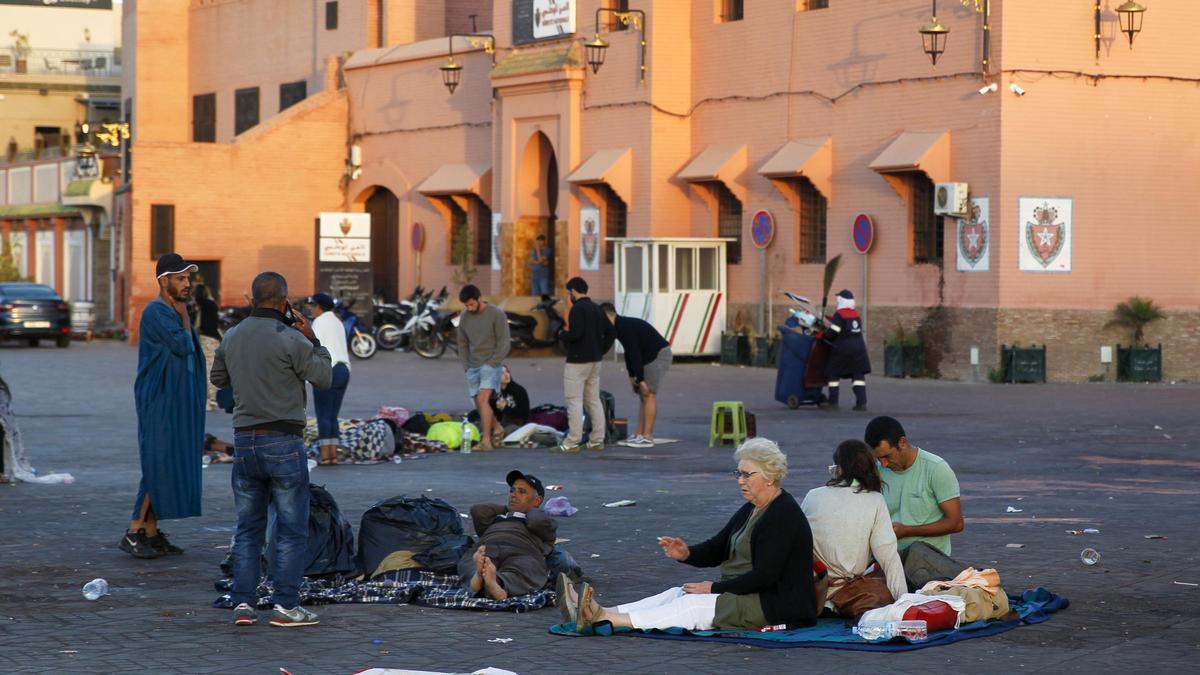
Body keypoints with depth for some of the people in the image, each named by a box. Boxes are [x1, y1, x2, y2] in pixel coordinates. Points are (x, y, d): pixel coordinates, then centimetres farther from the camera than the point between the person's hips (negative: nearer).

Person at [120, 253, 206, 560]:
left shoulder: (173, 311, 15)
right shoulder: (156, 312, -14)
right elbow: (182, 345, -20)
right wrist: (184, 314, -8)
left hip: (176, 404, 9)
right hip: (160, 403, -9)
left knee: (166, 466, 8)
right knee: (158, 465, -10)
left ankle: (151, 533, 11)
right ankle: (134, 533, -6)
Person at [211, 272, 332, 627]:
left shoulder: (232, 337, 6)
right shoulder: (290, 340, -13)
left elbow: (218, 378, 21)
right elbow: (324, 378, -4)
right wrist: (312, 340, 3)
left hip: (244, 441, 6)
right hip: (283, 442, -5)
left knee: (248, 528, 12)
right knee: (292, 528, 2)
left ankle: (243, 603, 9)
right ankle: (286, 605, 1)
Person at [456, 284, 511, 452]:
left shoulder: (496, 314, -7)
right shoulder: (464, 318, 8)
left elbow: (504, 342, -8)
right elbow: (462, 344, 16)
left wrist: (492, 364, -13)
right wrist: (466, 366, 7)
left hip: (490, 365, -6)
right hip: (472, 367, 6)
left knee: (483, 400, -18)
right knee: (479, 404, 6)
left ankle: (486, 441, -20)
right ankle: (496, 428, 28)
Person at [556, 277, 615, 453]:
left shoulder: (578, 308, -14)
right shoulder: (597, 309, 13)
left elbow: (576, 333, -25)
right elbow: (611, 332, 15)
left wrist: (562, 334, -6)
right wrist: (601, 351, 13)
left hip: (577, 361, -9)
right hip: (595, 360, 9)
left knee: (574, 401, -7)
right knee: (594, 400, 11)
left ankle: (572, 442, -9)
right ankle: (597, 440, 12)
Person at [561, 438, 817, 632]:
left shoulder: (783, 516, -16)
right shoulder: (751, 510, 15)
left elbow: (764, 577, -22)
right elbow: (715, 550, 12)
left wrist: (714, 588, -18)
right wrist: (686, 553, -9)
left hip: (774, 605, -10)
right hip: (742, 592, 10)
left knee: (693, 604, -24)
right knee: (676, 594, -7)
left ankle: (603, 619, -35)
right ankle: (600, 613, -23)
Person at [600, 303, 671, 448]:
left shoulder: (625, 327, -20)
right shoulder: (621, 326, 13)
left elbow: (635, 354, -23)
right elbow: (629, 353, 19)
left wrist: (641, 380, -23)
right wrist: (631, 376, 14)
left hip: (659, 355, -10)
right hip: (650, 356, 10)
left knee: (648, 394, -10)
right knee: (643, 395, 9)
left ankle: (647, 438, -10)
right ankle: (639, 435, 9)